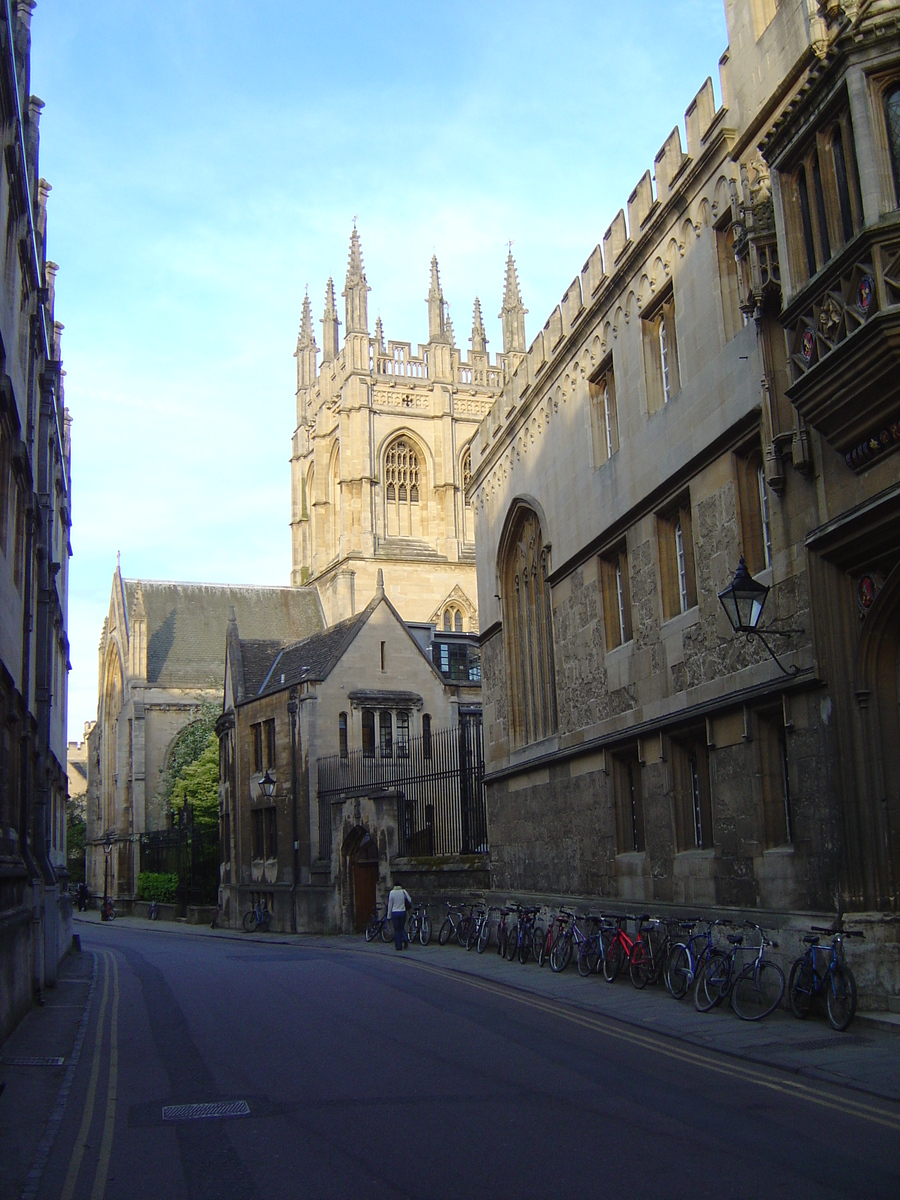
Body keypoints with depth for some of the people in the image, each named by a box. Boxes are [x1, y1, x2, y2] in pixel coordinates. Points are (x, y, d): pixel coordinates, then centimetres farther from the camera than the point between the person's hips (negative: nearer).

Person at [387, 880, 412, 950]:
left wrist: (389, 915, 5)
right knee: (402, 928, 17)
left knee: (396, 930, 6)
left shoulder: (392, 892, -4)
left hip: (395, 913, -2)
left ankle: (398, 946, 5)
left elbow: (390, 905, -1)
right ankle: (405, 939, -9)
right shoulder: (403, 891, -1)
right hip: (403, 912, 2)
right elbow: (410, 900, 4)